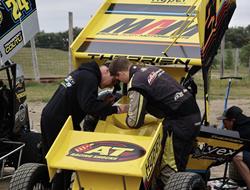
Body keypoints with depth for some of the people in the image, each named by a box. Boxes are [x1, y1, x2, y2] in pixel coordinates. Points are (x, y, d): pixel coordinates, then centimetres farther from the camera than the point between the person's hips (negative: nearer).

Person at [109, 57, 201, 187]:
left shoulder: (136, 85, -11)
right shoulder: (150, 69, 13)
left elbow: (134, 123, -9)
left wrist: (128, 118, 15)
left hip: (181, 122, -9)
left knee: (169, 170, -2)